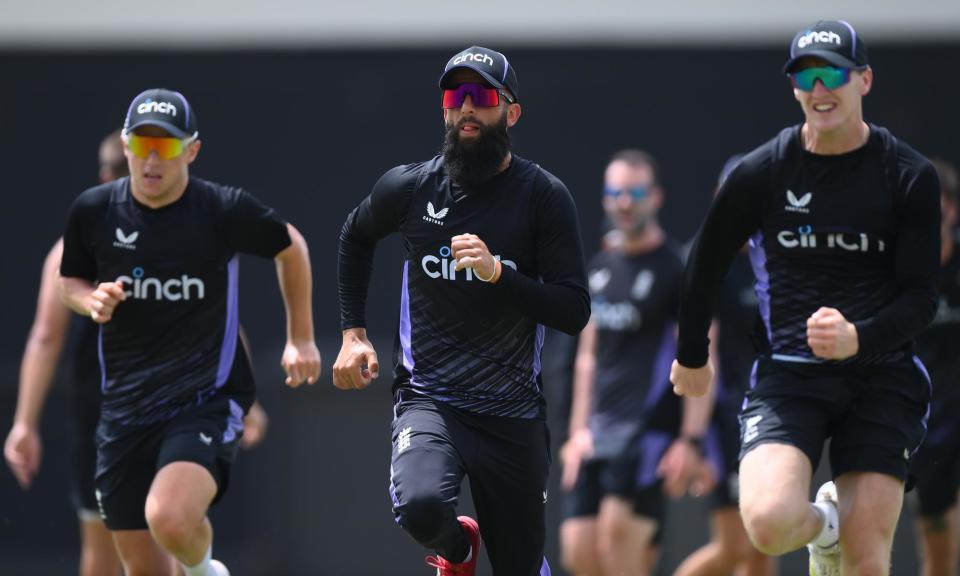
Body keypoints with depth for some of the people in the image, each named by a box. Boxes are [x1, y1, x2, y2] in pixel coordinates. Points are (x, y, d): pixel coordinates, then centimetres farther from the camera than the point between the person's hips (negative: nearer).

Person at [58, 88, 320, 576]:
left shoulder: (226, 210, -9)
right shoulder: (94, 210, -1)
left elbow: (290, 247, 11)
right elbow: (69, 282, 16)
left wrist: (301, 339, 13)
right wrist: (92, 300, -7)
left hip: (206, 398, -4)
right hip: (125, 404, 4)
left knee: (170, 518, -28)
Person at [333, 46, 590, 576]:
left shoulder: (543, 196, -4)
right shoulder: (410, 187, 1)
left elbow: (574, 312, -9)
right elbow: (355, 238, 24)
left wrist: (498, 273, -22)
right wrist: (353, 332, 17)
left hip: (513, 413, 0)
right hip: (428, 399, 0)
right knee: (421, 506, -30)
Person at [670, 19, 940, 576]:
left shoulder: (910, 176, -2)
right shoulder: (761, 173, -1)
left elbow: (922, 296, -4)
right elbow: (706, 265, 15)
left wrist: (858, 337, -24)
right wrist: (691, 357, 24)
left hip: (880, 376, 0)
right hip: (788, 378, 0)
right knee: (769, 522, -23)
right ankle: (821, 522, 14)